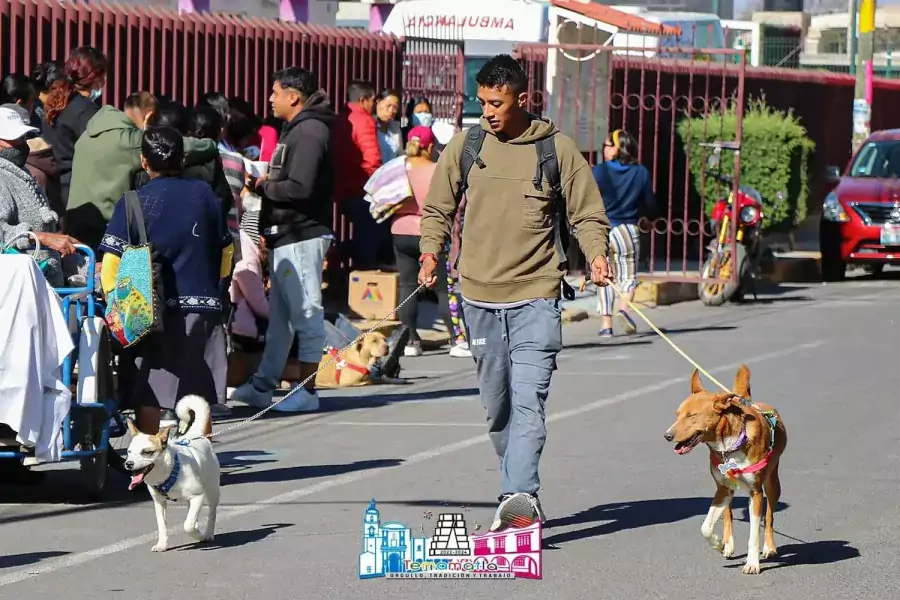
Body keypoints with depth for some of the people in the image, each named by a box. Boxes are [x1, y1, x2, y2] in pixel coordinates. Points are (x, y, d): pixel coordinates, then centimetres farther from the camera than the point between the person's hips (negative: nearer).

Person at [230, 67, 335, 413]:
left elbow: (300, 188, -24)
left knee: (306, 313, -4)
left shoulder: (309, 132, -15)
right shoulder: (297, 130, 17)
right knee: (280, 315, 13)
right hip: (287, 236, 11)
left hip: (301, 237, -11)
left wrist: (264, 187, -11)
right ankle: (262, 386, 18)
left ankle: (308, 391, 1)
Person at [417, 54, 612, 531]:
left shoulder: (557, 149, -1)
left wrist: (595, 254, -13)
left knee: (528, 400, -17)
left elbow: (587, 213, 5)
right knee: (497, 406, 11)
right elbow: (437, 208, 15)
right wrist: (431, 252, -3)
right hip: (480, 298, 4)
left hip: (535, 298, -4)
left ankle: (519, 496, -26)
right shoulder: (465, 147, 6)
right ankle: (522, 498, 24)